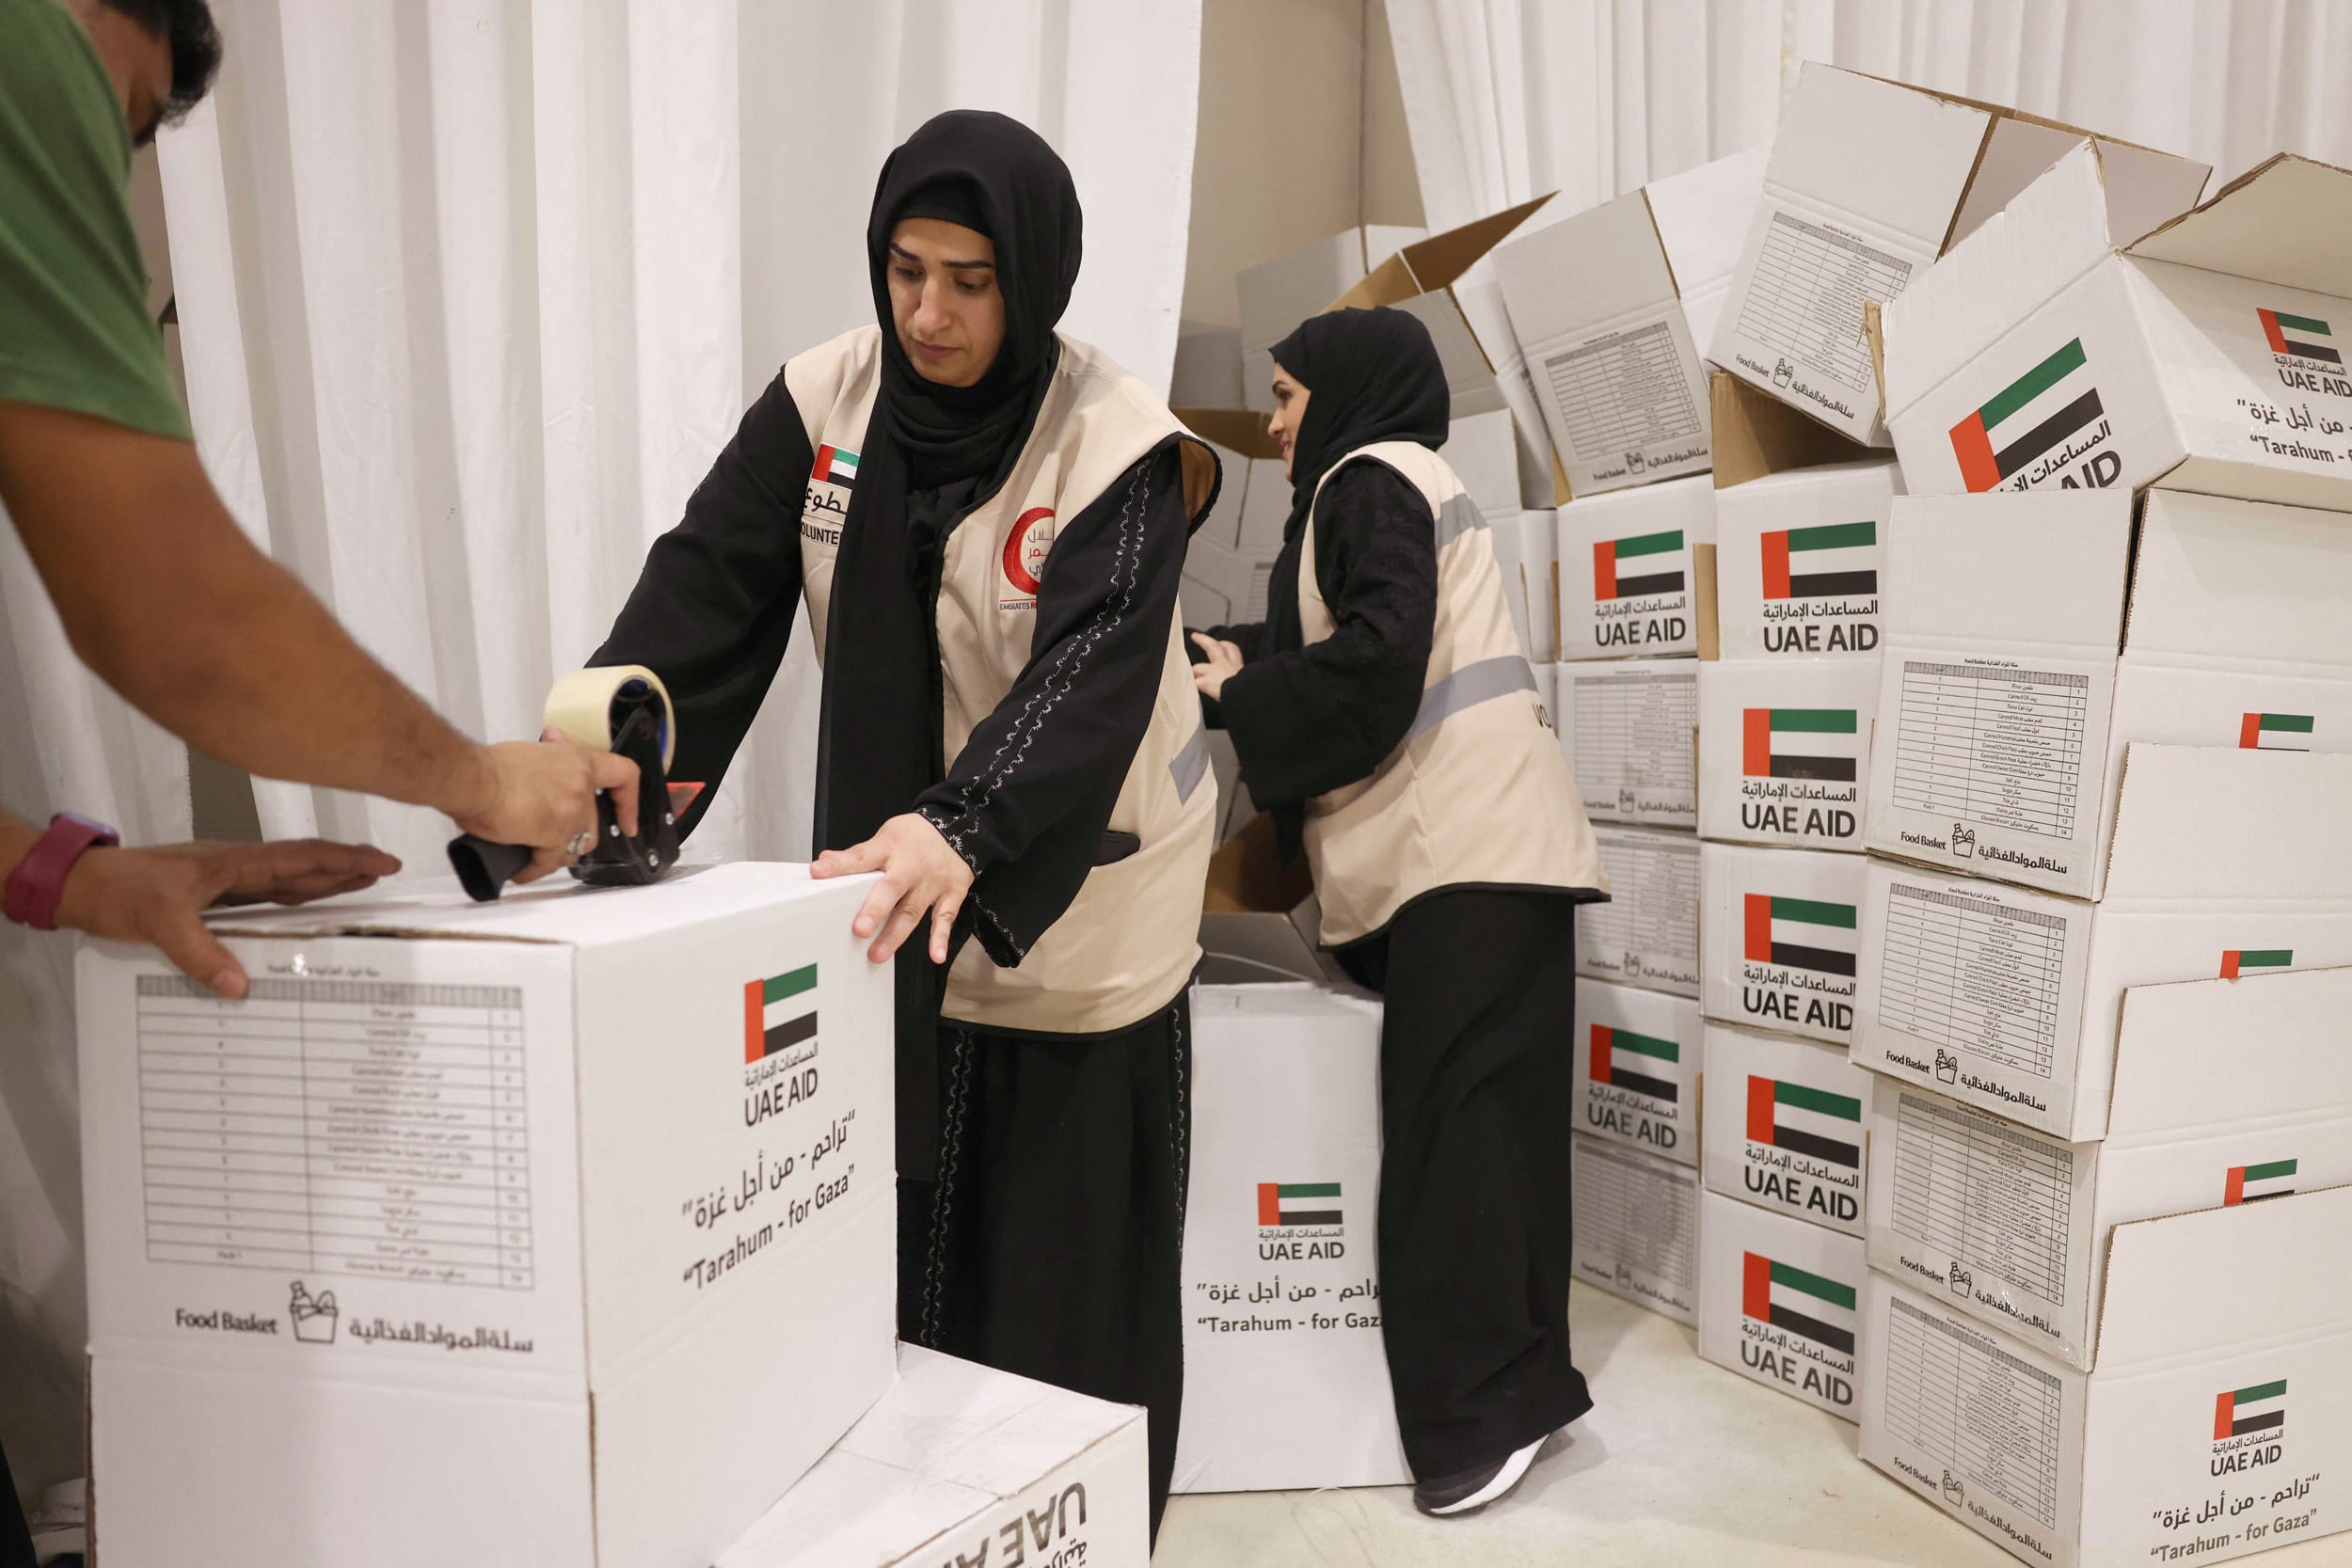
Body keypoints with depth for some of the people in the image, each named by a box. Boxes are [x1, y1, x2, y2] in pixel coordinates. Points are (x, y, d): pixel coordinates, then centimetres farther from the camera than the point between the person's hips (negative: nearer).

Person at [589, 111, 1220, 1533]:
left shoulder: (1117, 449, -16)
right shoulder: (824, 403, -4)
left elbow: (1091, 672, -30)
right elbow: (707, 589, -12)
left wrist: (964, 830, -48)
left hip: (1070, 913, -4)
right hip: (884, 899, 4)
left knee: (1067, 1297, 7)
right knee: (879, 1271, 16)